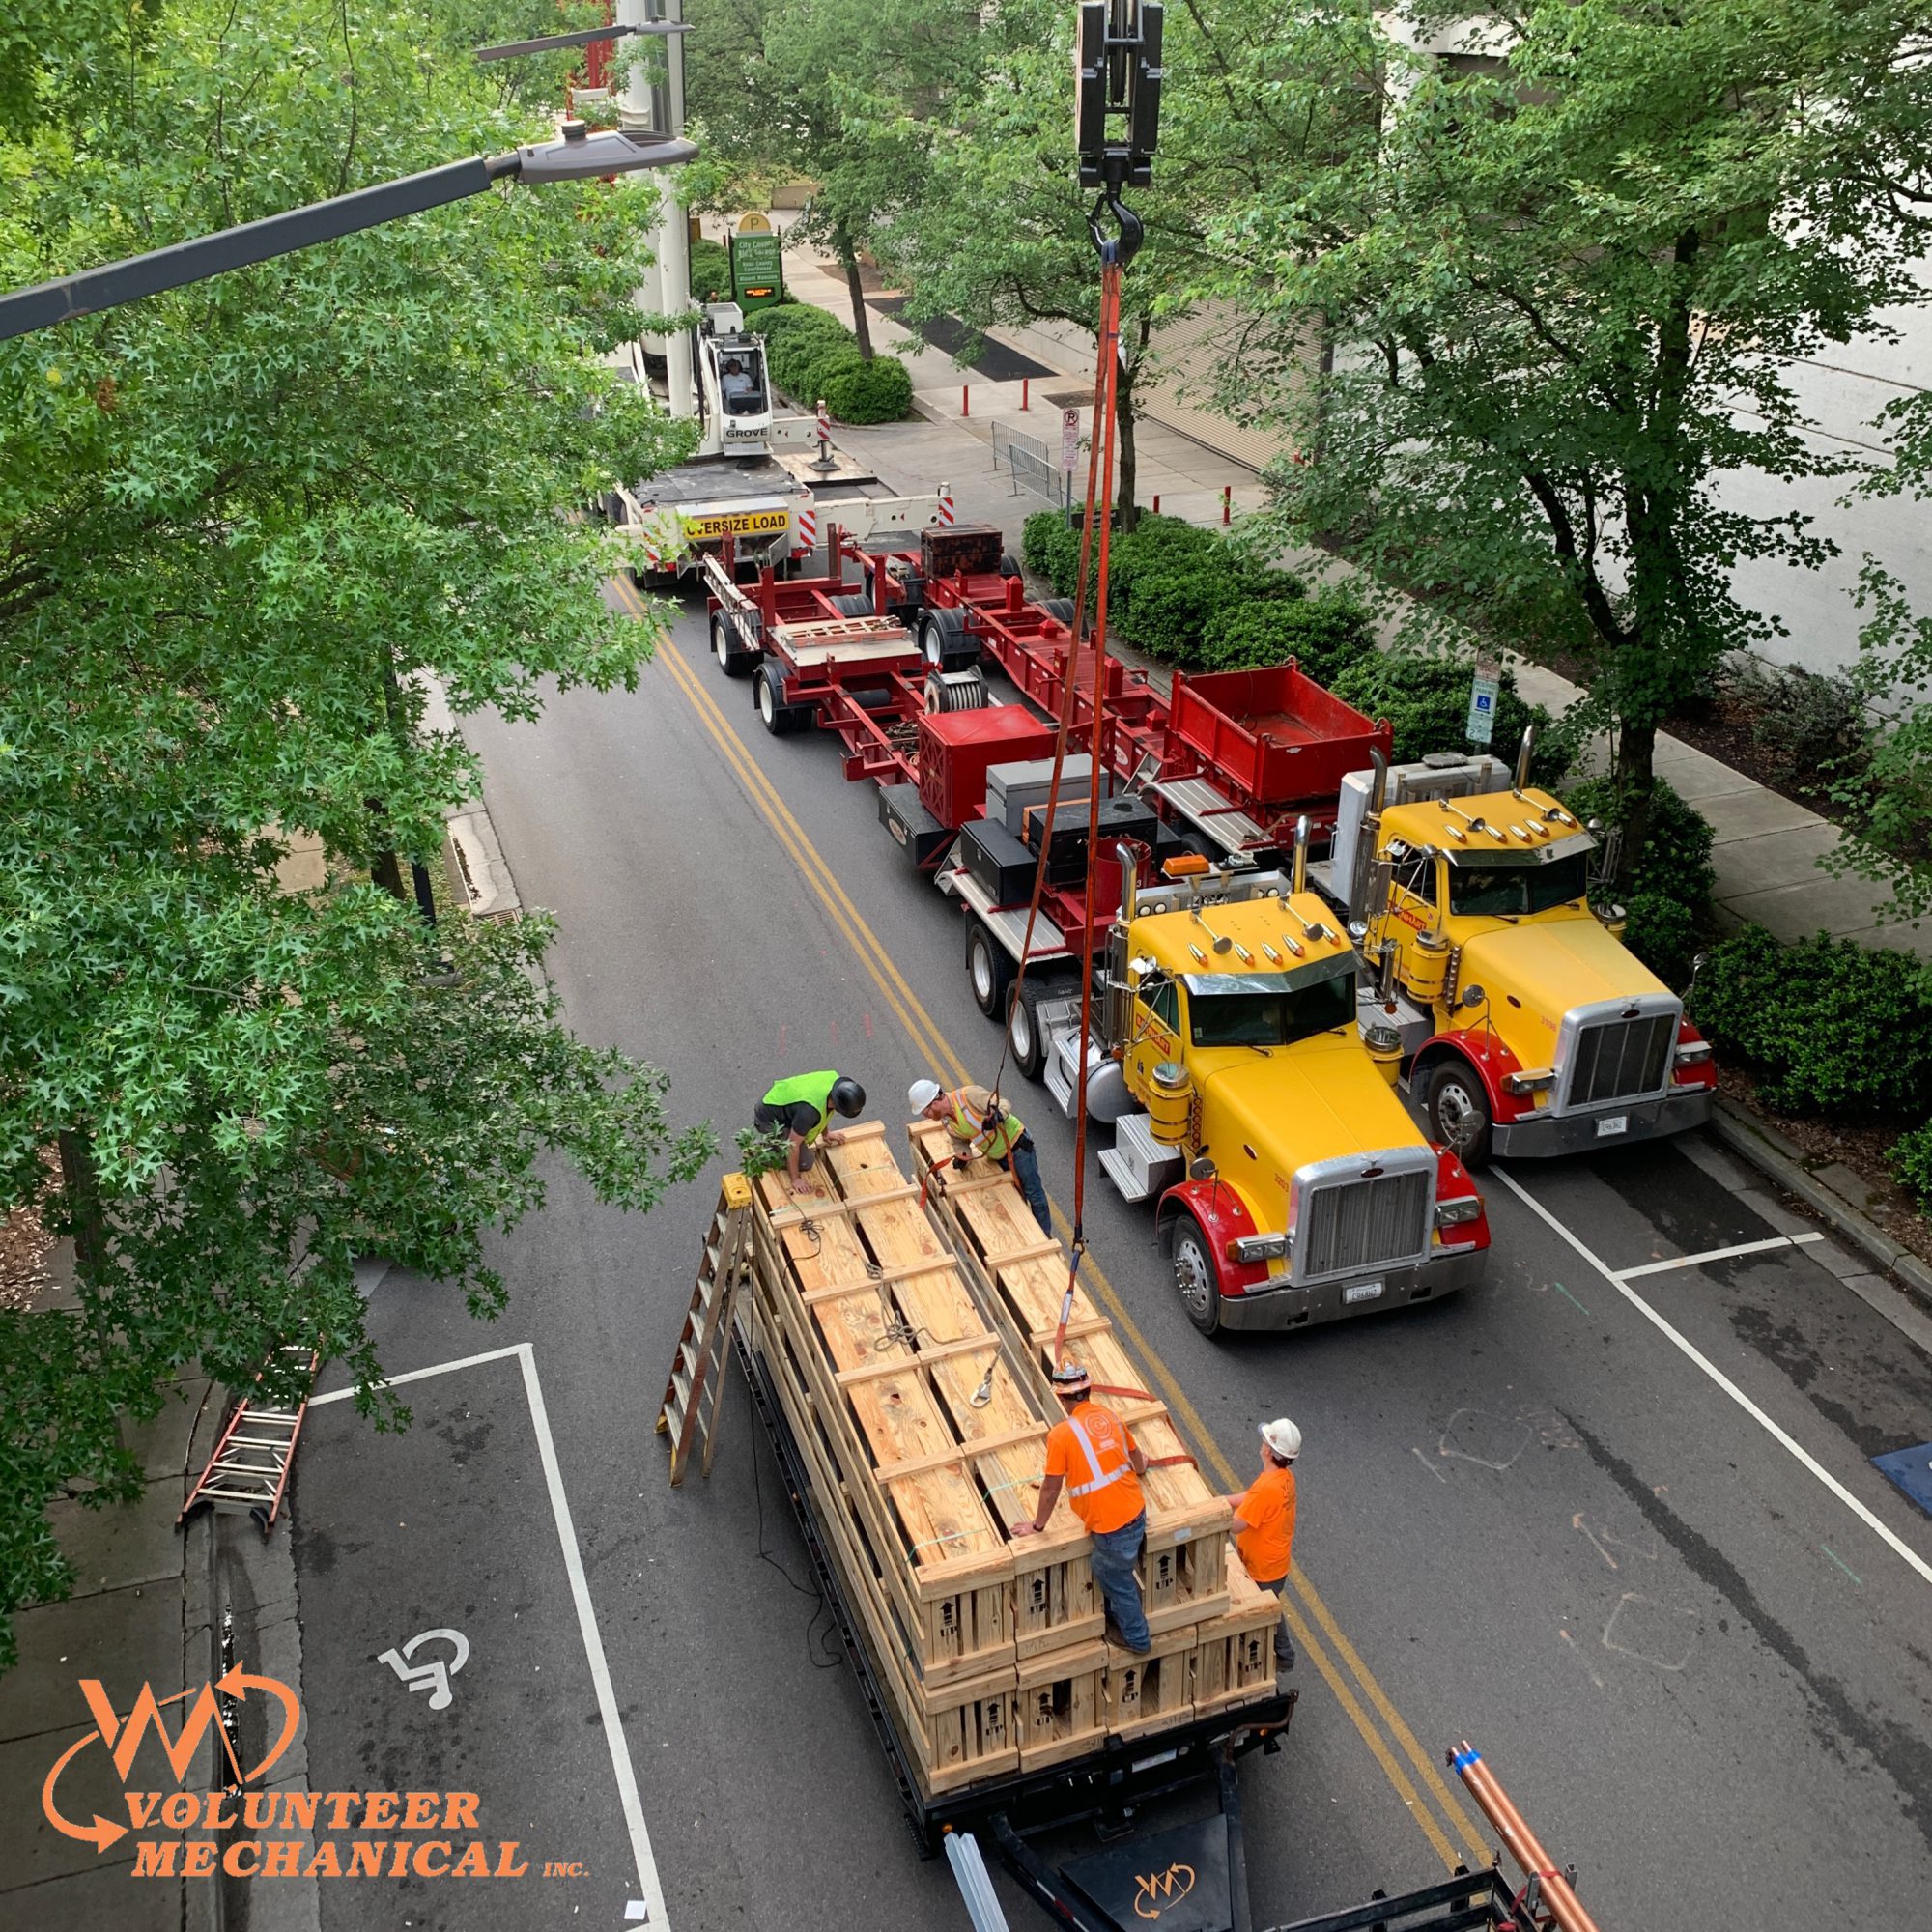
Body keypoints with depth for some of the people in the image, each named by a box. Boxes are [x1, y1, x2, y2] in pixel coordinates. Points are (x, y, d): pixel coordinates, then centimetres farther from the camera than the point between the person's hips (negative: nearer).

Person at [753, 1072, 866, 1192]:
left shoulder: (836, 1081, -17)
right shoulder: (811, 1110, -39)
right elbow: (793, 1144, -27)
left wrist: (825, 1134, 20)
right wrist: (794, 1180, -18)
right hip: (769, 1119, -8)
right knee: (805, 1161, -10)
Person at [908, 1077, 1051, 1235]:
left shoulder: (969, 1095, -29)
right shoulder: (947, 1122, -4)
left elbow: (1003, 1104, -25)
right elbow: (960, 1141, 10)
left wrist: (996, 1116, -48)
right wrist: (961, 1155, -12)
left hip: (1018, 1146, -7)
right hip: (997, 1157, 7)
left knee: (1033, 1194, 2)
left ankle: (1045, 1237, 16)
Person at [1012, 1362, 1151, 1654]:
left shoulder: (1060, 1435, -19)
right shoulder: (1110, 1416, 1)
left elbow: (1051, 1488, -9)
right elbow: (1138, 1463, 18)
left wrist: (1037, 1525, 8)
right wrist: (1140, 1467, 43)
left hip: (1112, 1527, -6)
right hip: (1136, 1512, 6)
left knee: (1117, 1582, 19)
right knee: (1111, 1572, 31)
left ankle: (1137, 1639, 39)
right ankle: (1119, 1615, 50)